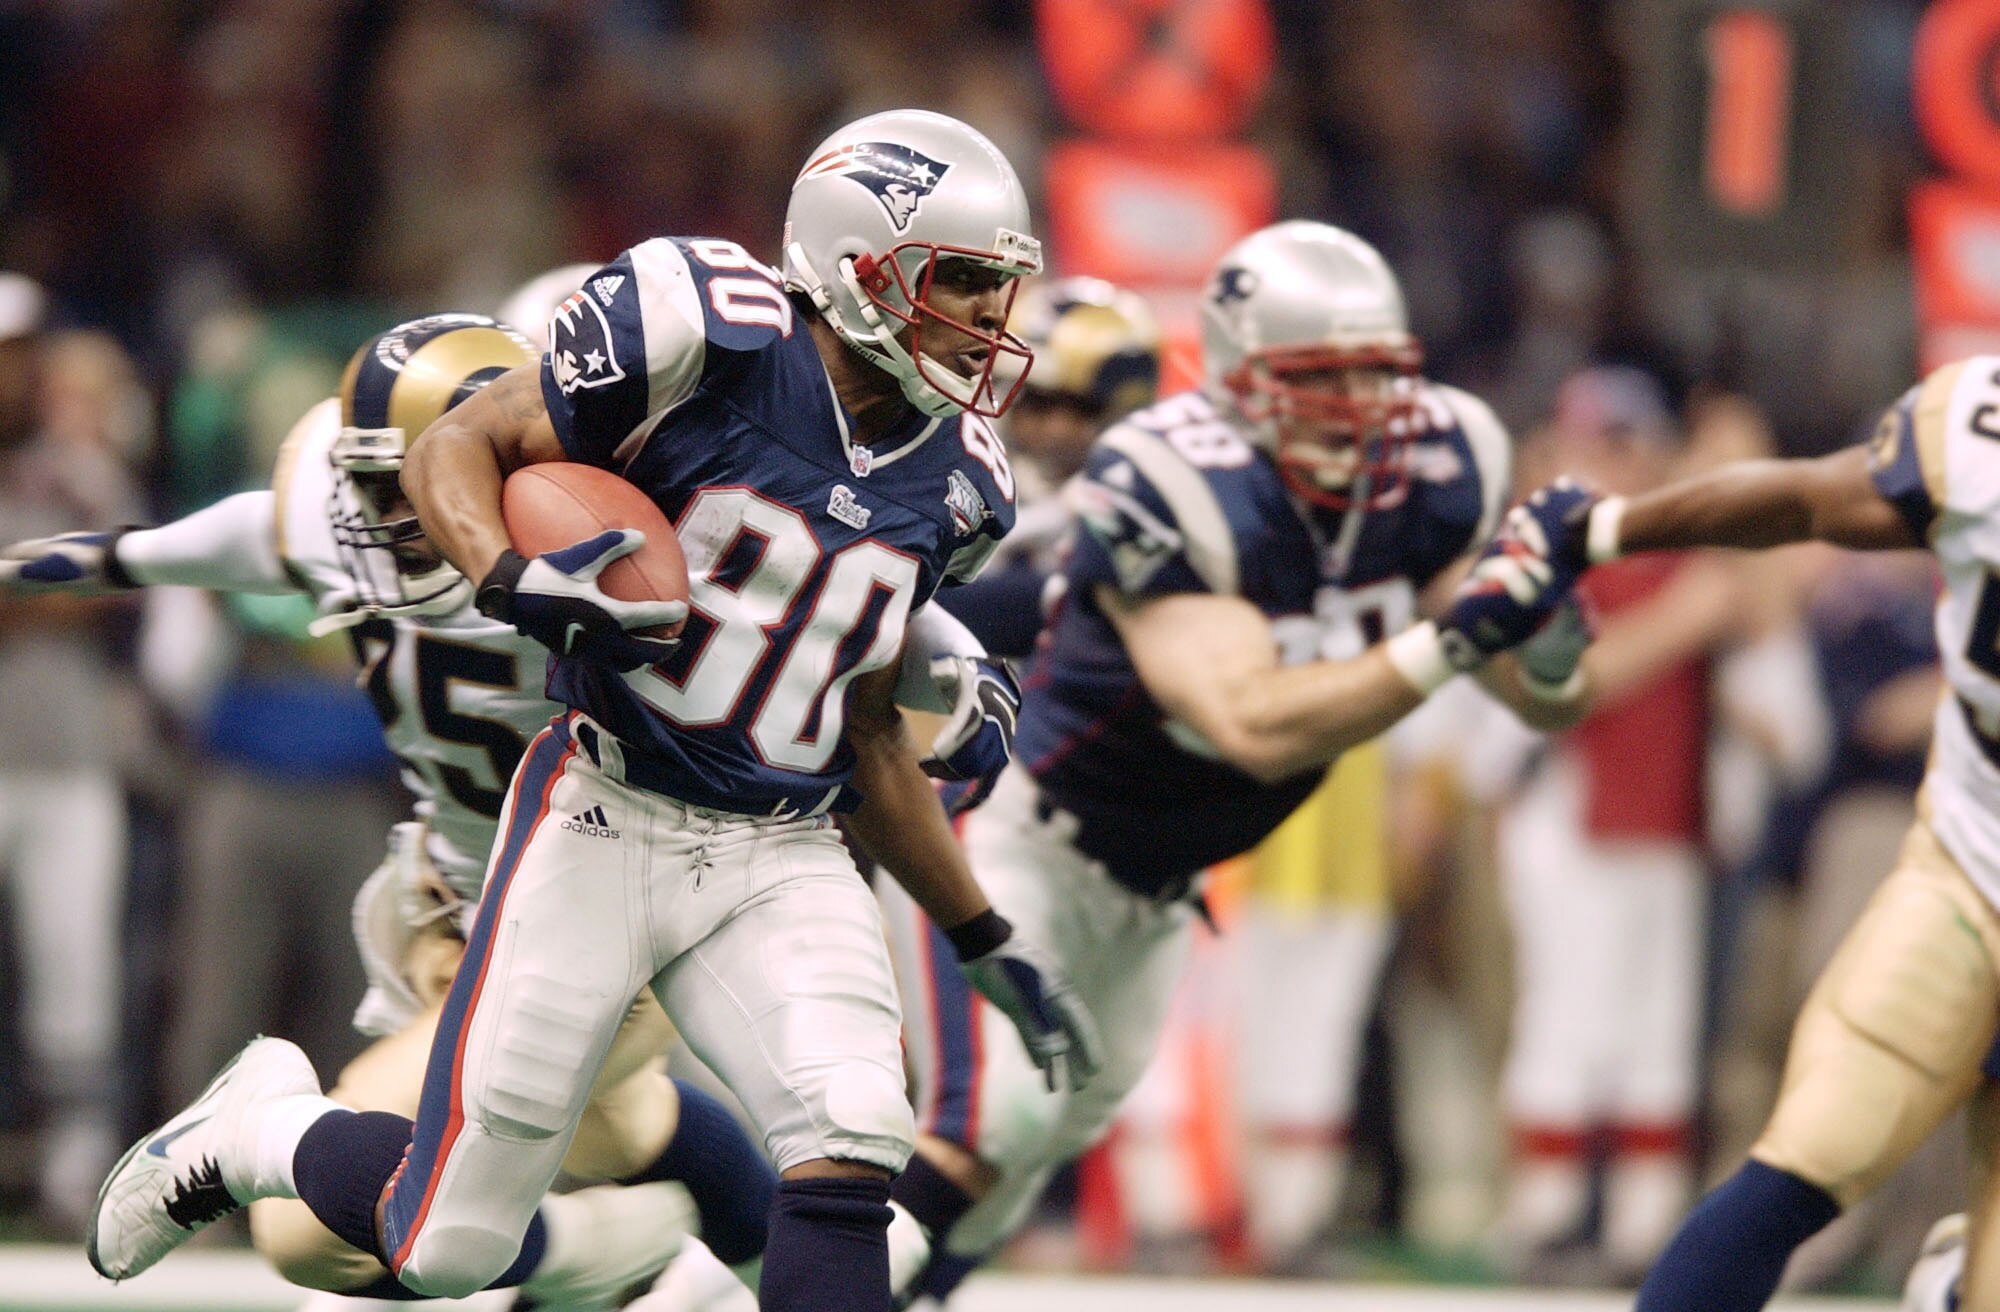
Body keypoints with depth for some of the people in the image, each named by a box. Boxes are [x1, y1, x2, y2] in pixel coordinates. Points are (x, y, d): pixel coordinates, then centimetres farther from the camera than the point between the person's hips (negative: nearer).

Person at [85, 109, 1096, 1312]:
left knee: (852, 1149, -22)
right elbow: (455, 448, -6)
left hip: (782, 863, 5)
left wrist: (985, 940, 20)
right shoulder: (707, 335, -13)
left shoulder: (948, 481, 7)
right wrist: (509, 578, -28)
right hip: (605, 823, -5)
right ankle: (257, 1131, 33)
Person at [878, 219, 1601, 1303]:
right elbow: (1257, 728, -39)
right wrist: (1447, 642, -46)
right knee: (987, 1126, -22)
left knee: (1060, 1125, 18)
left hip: (1152, 881, 8)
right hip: (1011, 834, -8)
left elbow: (1554, 703, -6)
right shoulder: (1174, 493, -31)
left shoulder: (1435, 475, -11)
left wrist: (1542, 627, -29)